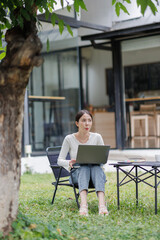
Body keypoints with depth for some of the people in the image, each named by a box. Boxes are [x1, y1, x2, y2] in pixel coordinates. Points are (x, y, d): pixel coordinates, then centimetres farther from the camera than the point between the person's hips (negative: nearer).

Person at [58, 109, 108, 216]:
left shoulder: (97, 137, 2)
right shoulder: (69, 139, -2)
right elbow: (60, 160, 0)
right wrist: (69, 163, -24)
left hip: (96, 170, 1)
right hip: (78, 172, -1)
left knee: (97, 168, -35)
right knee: (84, 168, -36)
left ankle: (102, 205, -59)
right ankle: (83, 205, -61)